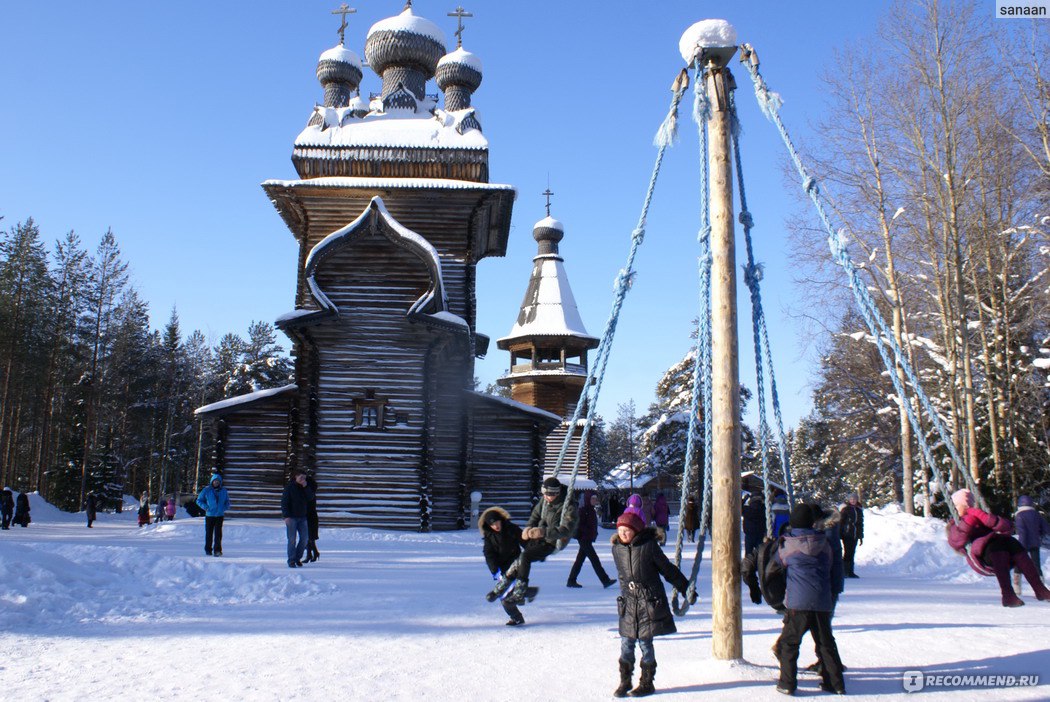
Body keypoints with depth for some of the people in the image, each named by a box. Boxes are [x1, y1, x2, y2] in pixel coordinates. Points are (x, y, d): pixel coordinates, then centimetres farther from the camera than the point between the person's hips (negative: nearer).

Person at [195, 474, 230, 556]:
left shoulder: (223, 491, 7)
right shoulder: (206, 490, 0)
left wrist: (224, 508, 0)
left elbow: (227, 502, 19)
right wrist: (205, 507, -7)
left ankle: (217, 550, -4)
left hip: (219, 515, 1)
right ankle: (208, 550, 18)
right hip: (209, 515, -1)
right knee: (209, 533, 7)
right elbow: (199, 500, 7)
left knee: (218, 534, -5)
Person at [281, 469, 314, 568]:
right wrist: (286, 516, -16)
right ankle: (291, 561, 2)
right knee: (292, 539, -5)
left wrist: (306, 487, -12)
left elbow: (311, 498, -1)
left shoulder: (305, 488, 11)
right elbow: (284, 502, -8)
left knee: (304, 538, 3)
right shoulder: (289, 487, -4)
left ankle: (298, 558, 17)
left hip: (302, 517, 5)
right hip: (291, 517, -5)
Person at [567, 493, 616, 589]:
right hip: (584, 538, -9)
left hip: (588, 539, 9)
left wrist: (594, 533, 7)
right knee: (595, 559, -9)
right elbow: (580, 524, -18)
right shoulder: (583, 510, -14)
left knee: (580, 559, 12)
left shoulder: (593, 510, 13)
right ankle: (605, 580, -9)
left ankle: (571, 581, 18)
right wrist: (590, 533, -22)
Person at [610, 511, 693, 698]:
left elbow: (668, 569, -2)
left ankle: (646, 683, 15)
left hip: (650, 602, -4)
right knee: (626, 643, 4)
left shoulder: (649, 546, -11)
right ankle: (625, 682, 18)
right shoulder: (617, 549, 2)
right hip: (628, 602, 4)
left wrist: (687, 589, 3)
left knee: (645, 642, 1)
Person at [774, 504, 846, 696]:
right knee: (826, 643, 17)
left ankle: (787, 683, 1)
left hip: (798, 602, -4)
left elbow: (779, 559, 14)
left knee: (788, 642, 5)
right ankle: (836, 683, 20)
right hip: (823, 602, 4)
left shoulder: (788, 545, -4)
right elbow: (829, 567, 18)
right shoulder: (824, 543, 7)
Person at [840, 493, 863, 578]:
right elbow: (840, 522, -8)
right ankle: (844, 572, -2)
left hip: (855, 536, 5)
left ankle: (850, 572, 14)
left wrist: (861, 536, 18)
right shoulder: (845, 509, -5)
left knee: (852, 553, 9)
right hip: (847, 535, -5)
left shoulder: (859, 510, 13)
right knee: (847, 553, -7)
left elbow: (861, 523, 19)